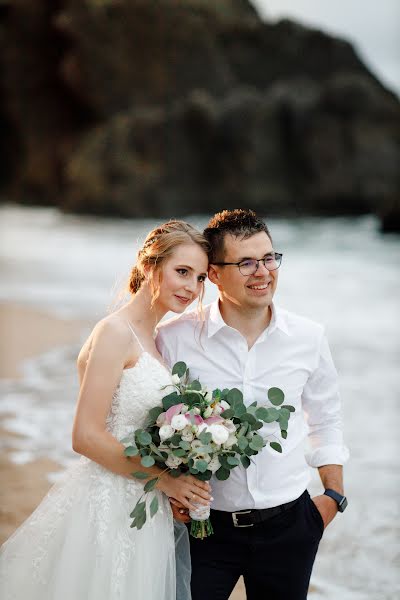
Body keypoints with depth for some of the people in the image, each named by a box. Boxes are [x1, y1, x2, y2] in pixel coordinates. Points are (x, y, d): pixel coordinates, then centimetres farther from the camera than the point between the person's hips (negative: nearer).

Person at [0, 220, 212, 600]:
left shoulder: (150, 340, 12)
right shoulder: (116, 332, -14)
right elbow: (86, 436, -20)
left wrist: (177, 485, 1)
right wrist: (164, 480, -14)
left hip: (141, 508, 8)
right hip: (108, 507, -8)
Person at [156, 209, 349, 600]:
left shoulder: (309, 338, -1)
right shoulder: (174, 340, -9)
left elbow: (325, 418, 12)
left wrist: (334, 495, 9)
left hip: (288, 524, 2)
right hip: (204, 524, -2)